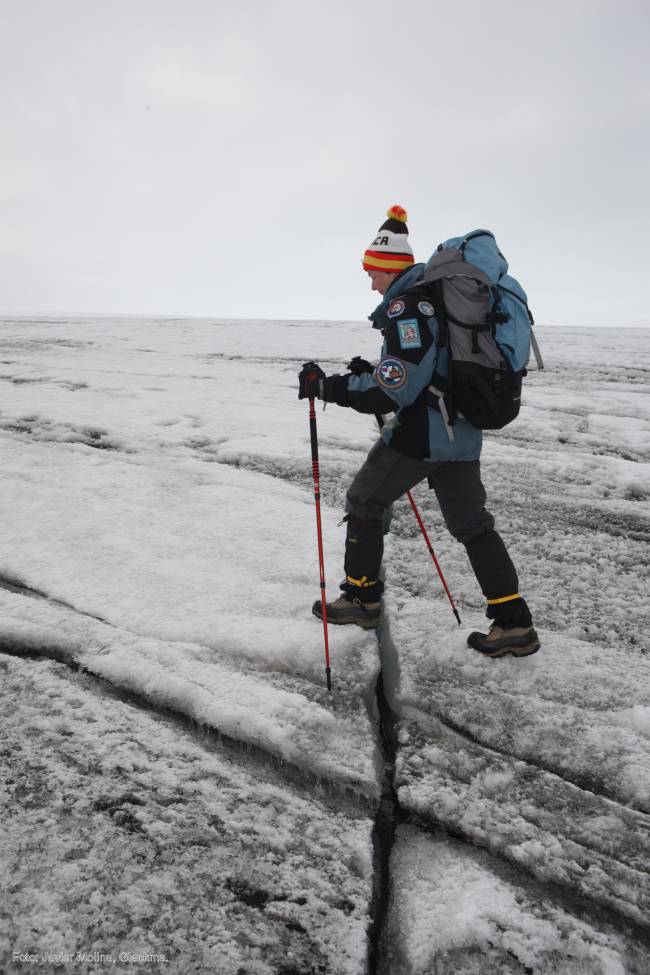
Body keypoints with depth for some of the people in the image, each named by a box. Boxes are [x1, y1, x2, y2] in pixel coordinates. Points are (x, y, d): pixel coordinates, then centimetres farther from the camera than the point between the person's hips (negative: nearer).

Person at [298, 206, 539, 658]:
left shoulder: (407, 305, -15)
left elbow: (395, 392, -22)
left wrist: (327, 387, -15)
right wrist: (374, 372, 19)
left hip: (420, 433, -9)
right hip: (462, 432, 9)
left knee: (364, 502, 10)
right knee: (471, 522, 13)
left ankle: (362, 599, 21)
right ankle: (515, 624, 14)